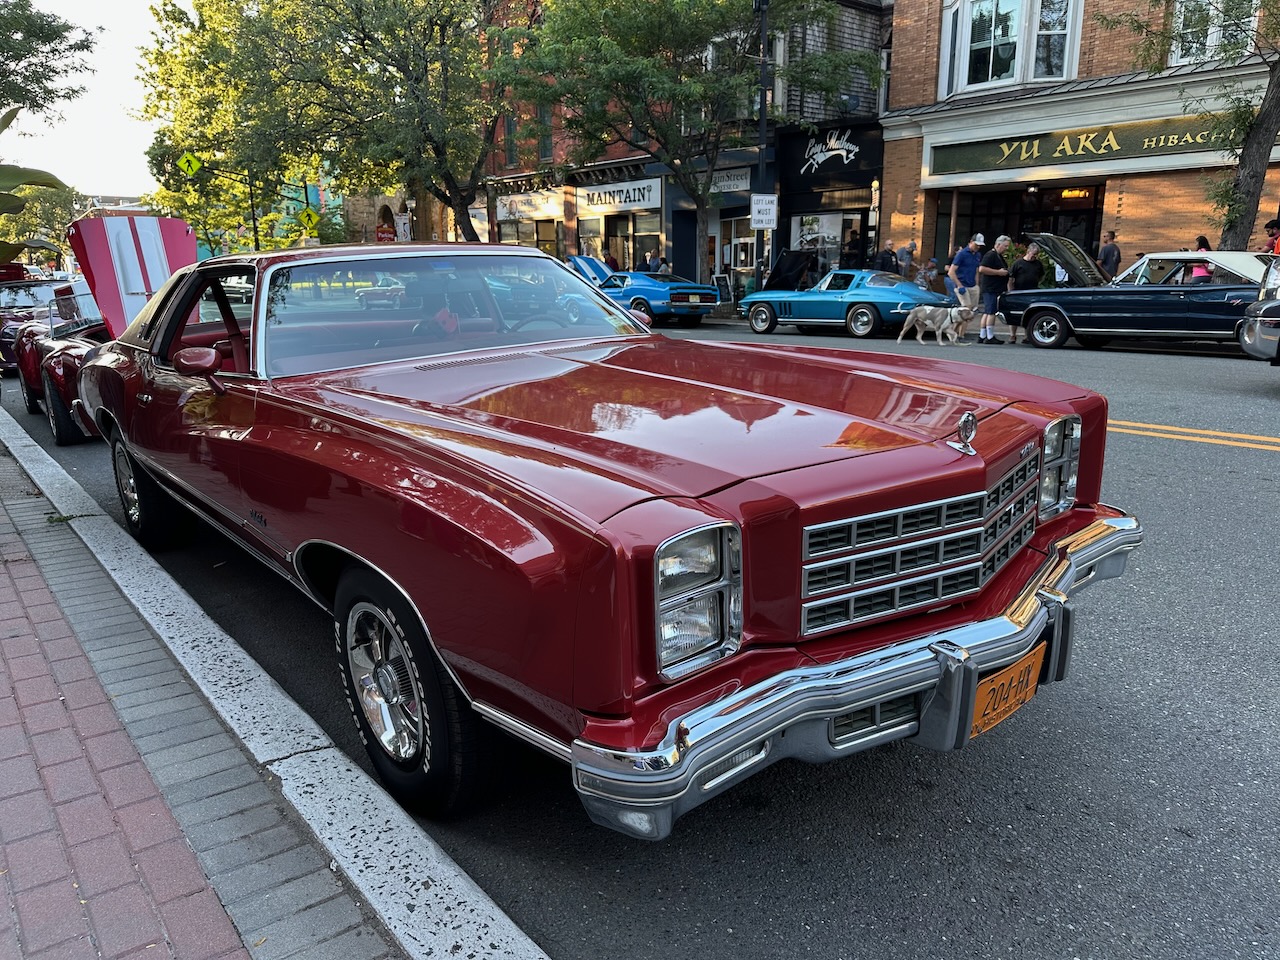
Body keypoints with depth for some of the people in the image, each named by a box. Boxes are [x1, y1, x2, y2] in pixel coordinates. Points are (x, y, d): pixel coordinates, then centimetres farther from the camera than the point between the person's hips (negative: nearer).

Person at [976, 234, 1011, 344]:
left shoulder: (999, 256, 21)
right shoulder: (990, 255, -11)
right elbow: (981, 269, -22)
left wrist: (1006, 271, 17)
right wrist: (998, 272, -20)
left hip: (996, 289, 10)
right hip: (990, 289, -10)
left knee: (987, 312, 10)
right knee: (991, 312, -10)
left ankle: (982, 336, 12)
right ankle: (990, 337, -9)